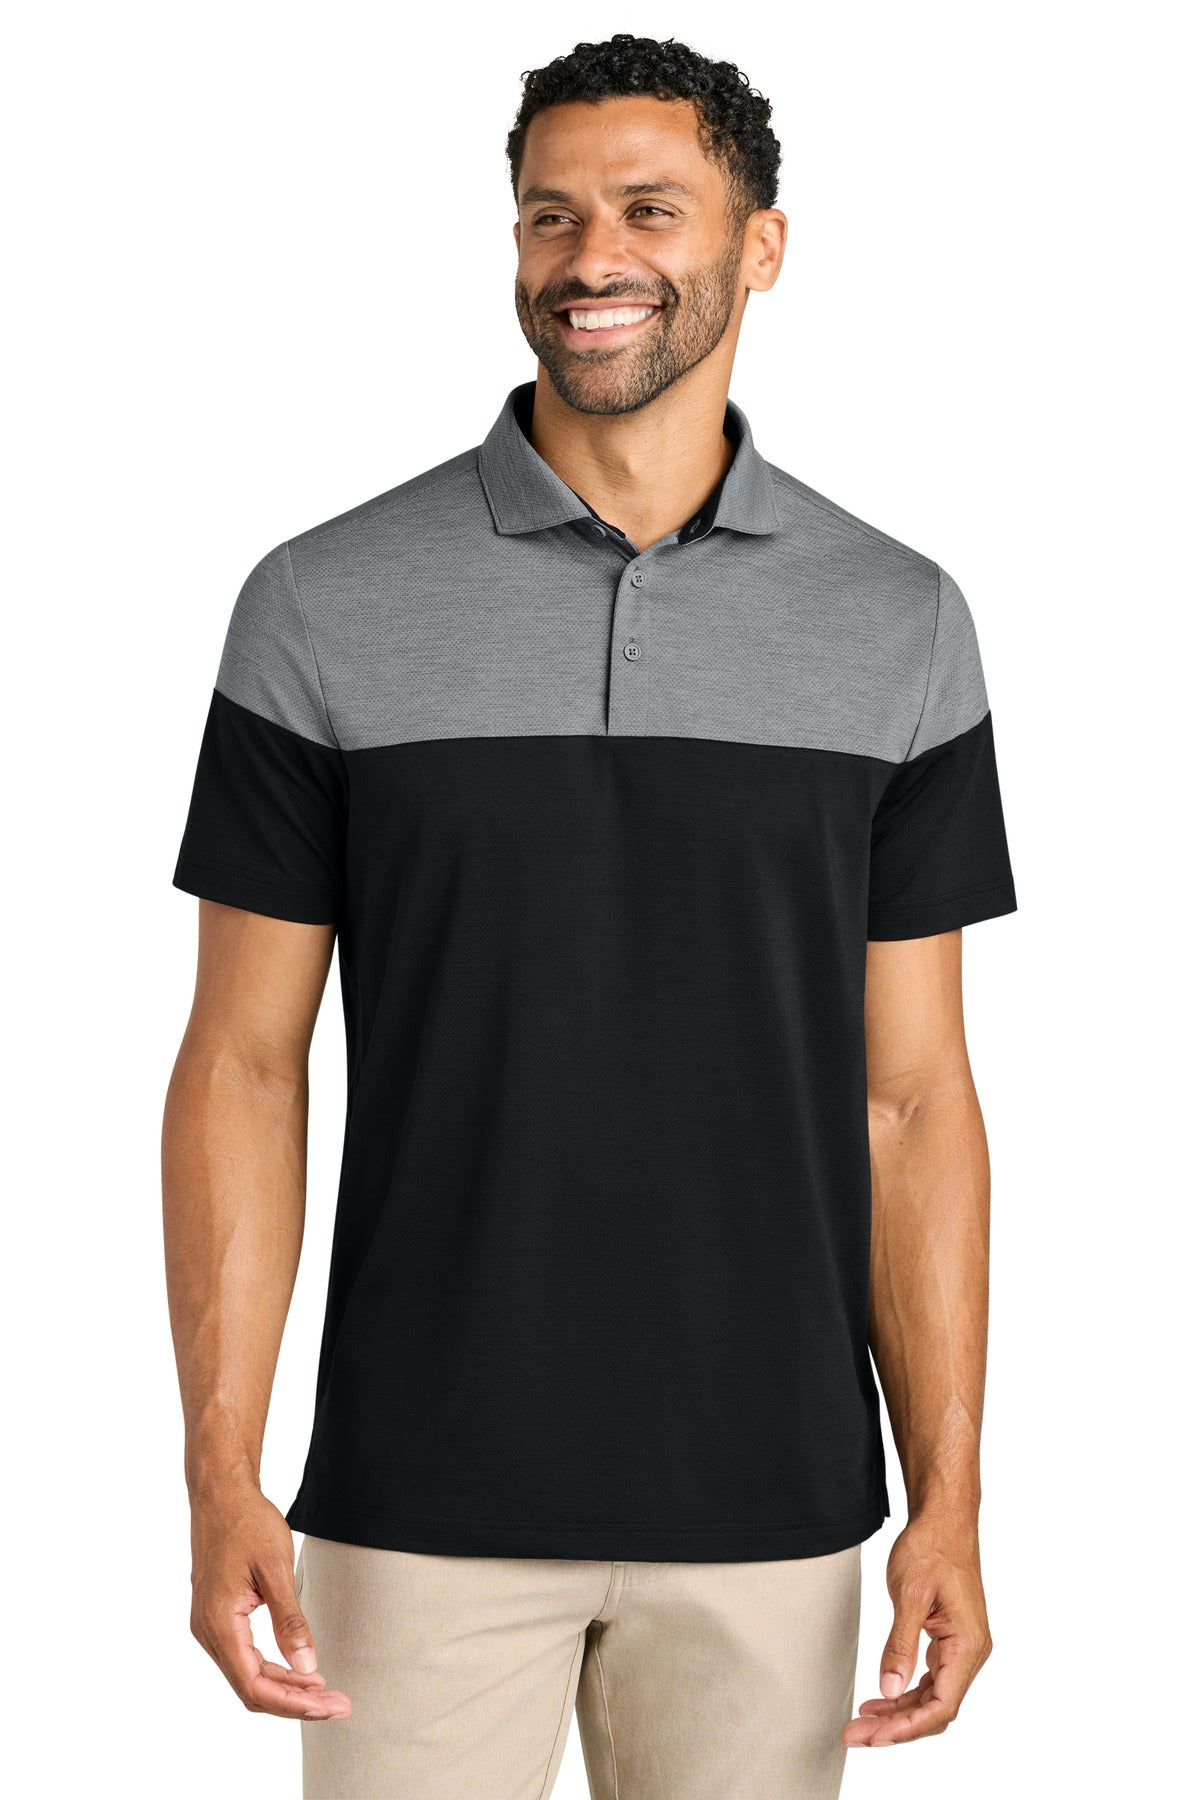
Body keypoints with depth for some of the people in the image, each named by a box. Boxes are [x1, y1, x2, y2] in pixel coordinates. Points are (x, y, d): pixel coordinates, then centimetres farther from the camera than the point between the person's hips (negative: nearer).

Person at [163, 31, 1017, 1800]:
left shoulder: (898, 625, 1)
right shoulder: (324, 607, -3)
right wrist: (221, 1476, -9)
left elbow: (910, 1092, 3)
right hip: (426, 1497, -1)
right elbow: (245, 1061, -1)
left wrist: (949, 1500, -2)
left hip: (769, 1504, 1)